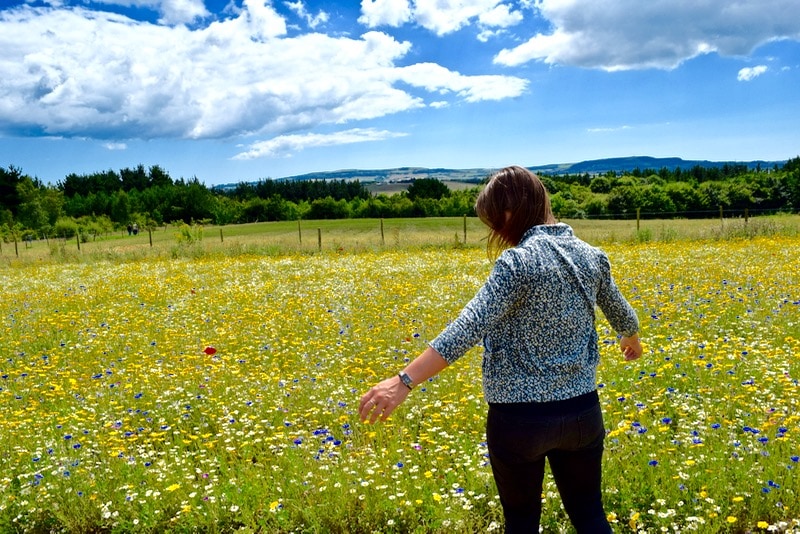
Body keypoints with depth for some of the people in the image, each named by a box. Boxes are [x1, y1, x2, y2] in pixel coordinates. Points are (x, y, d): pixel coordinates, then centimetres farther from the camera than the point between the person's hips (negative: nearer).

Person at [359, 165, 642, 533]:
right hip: (583, 412, 6)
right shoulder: (591, 257, 3)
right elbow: (620, 312, 19)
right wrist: (632, 338, 42)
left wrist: (404, 381, -34)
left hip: (520, 418, -6)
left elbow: (469, 327, -30)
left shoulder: (518, 262, -19)